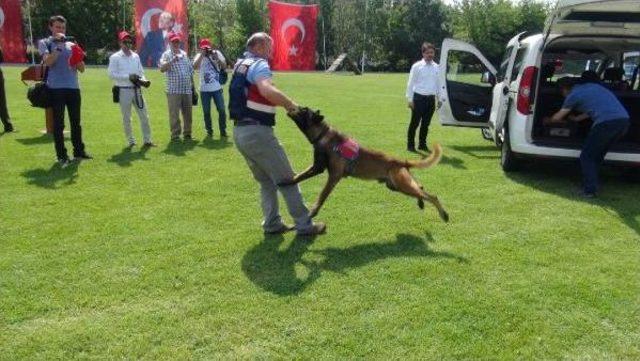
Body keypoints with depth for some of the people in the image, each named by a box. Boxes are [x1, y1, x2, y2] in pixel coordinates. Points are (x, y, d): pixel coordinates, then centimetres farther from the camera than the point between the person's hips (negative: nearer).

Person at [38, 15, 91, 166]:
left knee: (76, 121, 10)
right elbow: (48, 62, -14)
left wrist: (78, 59, -8)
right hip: (56, 89, -4)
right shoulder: (45, 43, 4)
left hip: (73, 87, 4)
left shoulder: (71, 45, 16)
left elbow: (82, 69, 12)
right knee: (58, 123, 0)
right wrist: (58, 46, -16)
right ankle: (62, 156, 5)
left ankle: (79, 151, 20)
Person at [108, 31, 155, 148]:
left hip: (137, 89, 4)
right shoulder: (115, 57, -2)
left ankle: (147, 140, 9)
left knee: (144, 116, 2)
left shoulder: (136, 56, 14)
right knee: (126, 118, 4)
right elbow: (112, 74, -10)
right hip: (124, 91, -4)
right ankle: (131, 141, 15)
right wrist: (128, 76, -18)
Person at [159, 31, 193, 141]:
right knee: (174, 114, -2)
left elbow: (190, 70, 21)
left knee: (188, 113, 9)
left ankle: (187, 133, 19)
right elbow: (162, 69, -18)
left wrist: (192, 85, 17)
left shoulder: (184, 54, 15)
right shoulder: (167, 54, -1)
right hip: (173, 90, -5)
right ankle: (175, 135, 4)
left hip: (187, 89, 5)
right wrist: (173, 60, -29)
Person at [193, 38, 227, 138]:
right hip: (204, 89, 0)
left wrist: (217, 57, -15)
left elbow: (224, 66, -3)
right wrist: (202, 54, -17)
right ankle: (209, 131, 18)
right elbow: (195, 66, -16)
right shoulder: (199, 56, 2)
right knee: (206, 112, 6)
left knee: (221, 110, 1)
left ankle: (223, 131, 13)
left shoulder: (217, 53, 4)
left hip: (217, 88, 0)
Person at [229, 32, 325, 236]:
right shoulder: (259, 65, -10)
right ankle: (304, 225, 9)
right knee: (285, 179, 1)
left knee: (266, 181, 19)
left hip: (240, 132, 9)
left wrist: (283, 103, 10)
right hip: (257, 131, -9)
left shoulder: (241, 64, 18)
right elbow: (267, 90, -30)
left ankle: (272, 224, 21)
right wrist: (290, 104, -17)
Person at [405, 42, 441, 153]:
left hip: (431, 98, 5)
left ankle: (422, 144, 24)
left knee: (426, 123, 12)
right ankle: (410, 145, 10)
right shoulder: (417, 66, -5)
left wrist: (439, 99, 15)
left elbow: (438, 84, 16)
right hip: (419, 98, -4)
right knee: (415, 123, 0)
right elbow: (410, 83, -5)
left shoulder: (436, 67, 9)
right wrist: (410, 99, -9)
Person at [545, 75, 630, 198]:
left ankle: (589, 190, 2)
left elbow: (557, 118, 16)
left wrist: (547, 120, 37)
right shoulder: (592, 86, 27)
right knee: (597, 155, 21)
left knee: (586, 157, 6)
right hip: (624, 120, 8)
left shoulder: (574, 95, 6)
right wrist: (576, 118, 49)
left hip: (607, 123, -8)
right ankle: (592, 186, 28)